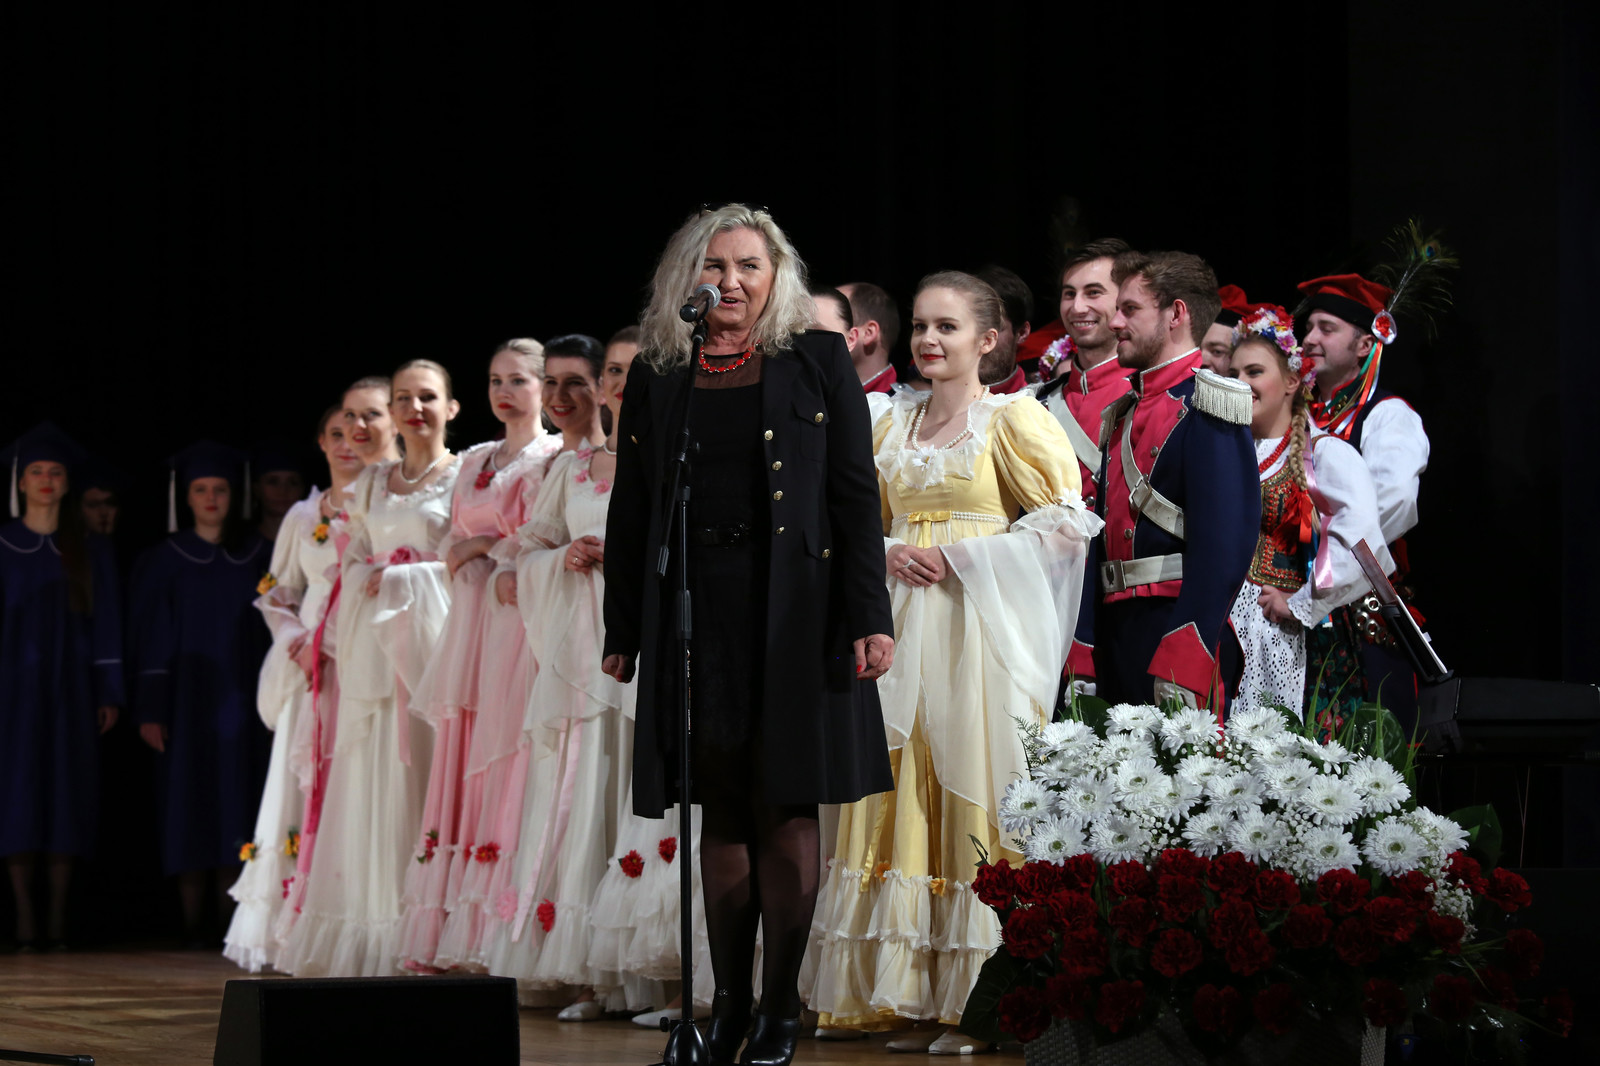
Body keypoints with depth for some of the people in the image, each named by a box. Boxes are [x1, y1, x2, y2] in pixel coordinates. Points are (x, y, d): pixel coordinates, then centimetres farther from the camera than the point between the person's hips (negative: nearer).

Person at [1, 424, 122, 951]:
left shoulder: (91, 551, 8)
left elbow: (106, 624, 7)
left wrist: (109, 694, 0)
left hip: (70, 688, 1)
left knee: (66, 794, -2)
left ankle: (58, 918, 1)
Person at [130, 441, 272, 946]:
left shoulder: (257, 557, 7)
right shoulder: (163, 562, 3)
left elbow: (269, 632, 7)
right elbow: (151, 641, 0)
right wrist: (151, 711, -7)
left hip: (240, 698, 1)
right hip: (186, 700, -1)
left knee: (234, 805, -1)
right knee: (188, 804, -3)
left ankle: (228, 918, 2)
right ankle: (192, 920, -1)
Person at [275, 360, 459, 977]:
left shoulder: (466, 476, 3)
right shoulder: (371, 483, 19)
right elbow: (351, 562, 18)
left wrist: (393, 575, -8)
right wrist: (367, 580, -3)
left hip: (432, 630, -5)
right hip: (374, 638, 5)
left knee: (425, 764, -10)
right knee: (372, 773, 0)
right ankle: (368, 946, 1)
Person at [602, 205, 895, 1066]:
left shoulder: (817, 363, 3)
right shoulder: (655, 378, 10)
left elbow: (856, 495, -1)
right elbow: (630, 513, 12)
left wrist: (868, 616, -8)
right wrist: (622, 631, 7)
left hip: (792, 612, -2)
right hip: (694, 612, 3)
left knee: (784, 809, -1)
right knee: (721, 813, 6)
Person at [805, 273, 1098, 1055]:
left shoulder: (1013, 419, -1)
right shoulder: (891, 426, 15)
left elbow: (1067, 520, -8)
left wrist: (960, 558, -11)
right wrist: (886, 557, -2)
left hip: (978, 634, -5)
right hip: (902, 634, 5)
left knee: (973, 798, -6)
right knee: (903, 802, 2)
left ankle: (981, 1002, -2)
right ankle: (915, 996, 6)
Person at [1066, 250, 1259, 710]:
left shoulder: (1204, 407, -8)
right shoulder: (1125, 416, 20)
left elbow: (1222, 545, -17)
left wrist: (1180, 670, -23)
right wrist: (1082, 660, 12)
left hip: (1177, 626, -8)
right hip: (1117, 635, 8)